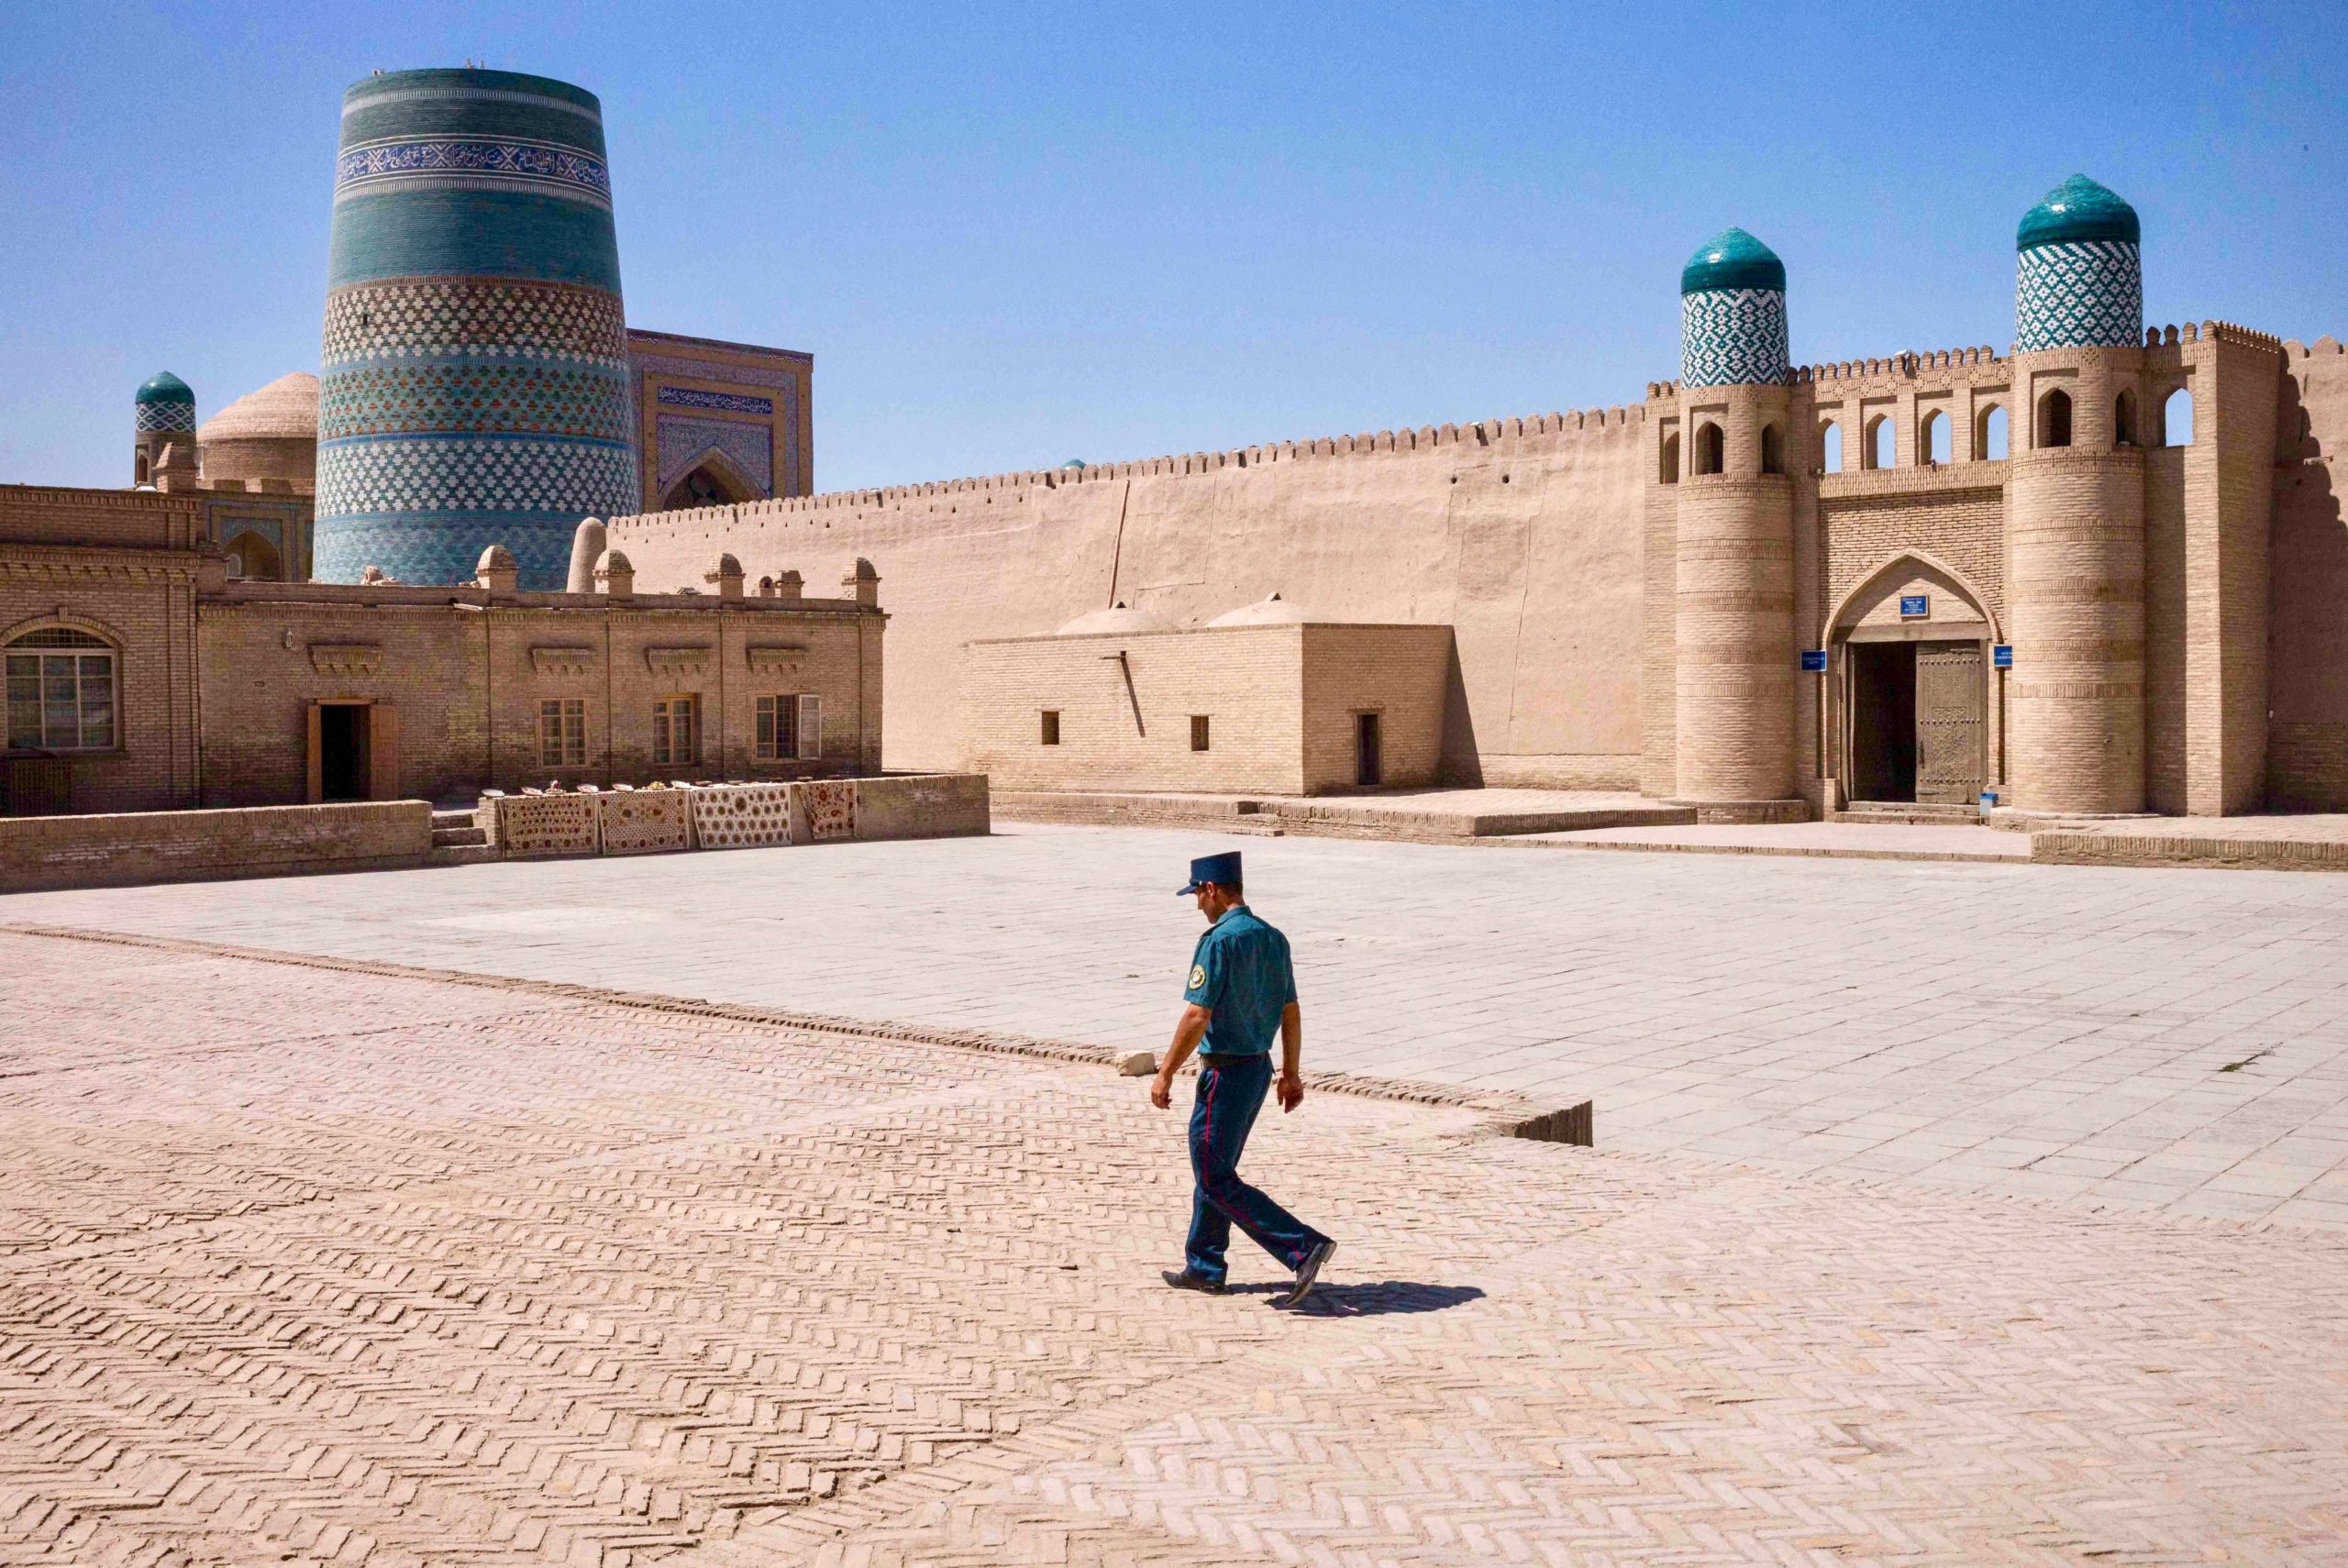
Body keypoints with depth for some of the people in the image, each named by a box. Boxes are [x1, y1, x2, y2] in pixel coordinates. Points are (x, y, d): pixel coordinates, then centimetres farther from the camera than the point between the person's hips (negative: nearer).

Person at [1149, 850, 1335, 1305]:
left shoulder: (1219, 940, -18)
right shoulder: (1273, 938, 8)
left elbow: (1197, 1017, -21)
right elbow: (1291, 1012, 12)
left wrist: (1165, 1075, -15)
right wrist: (1291, 1073, 19)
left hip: (1225, 1072, -9)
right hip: (1260, 1067, 9)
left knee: (1216, 1182, -2)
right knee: (1214, 1167, 20)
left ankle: (1304, 1246, -11)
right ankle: (1204, 1268, 27)